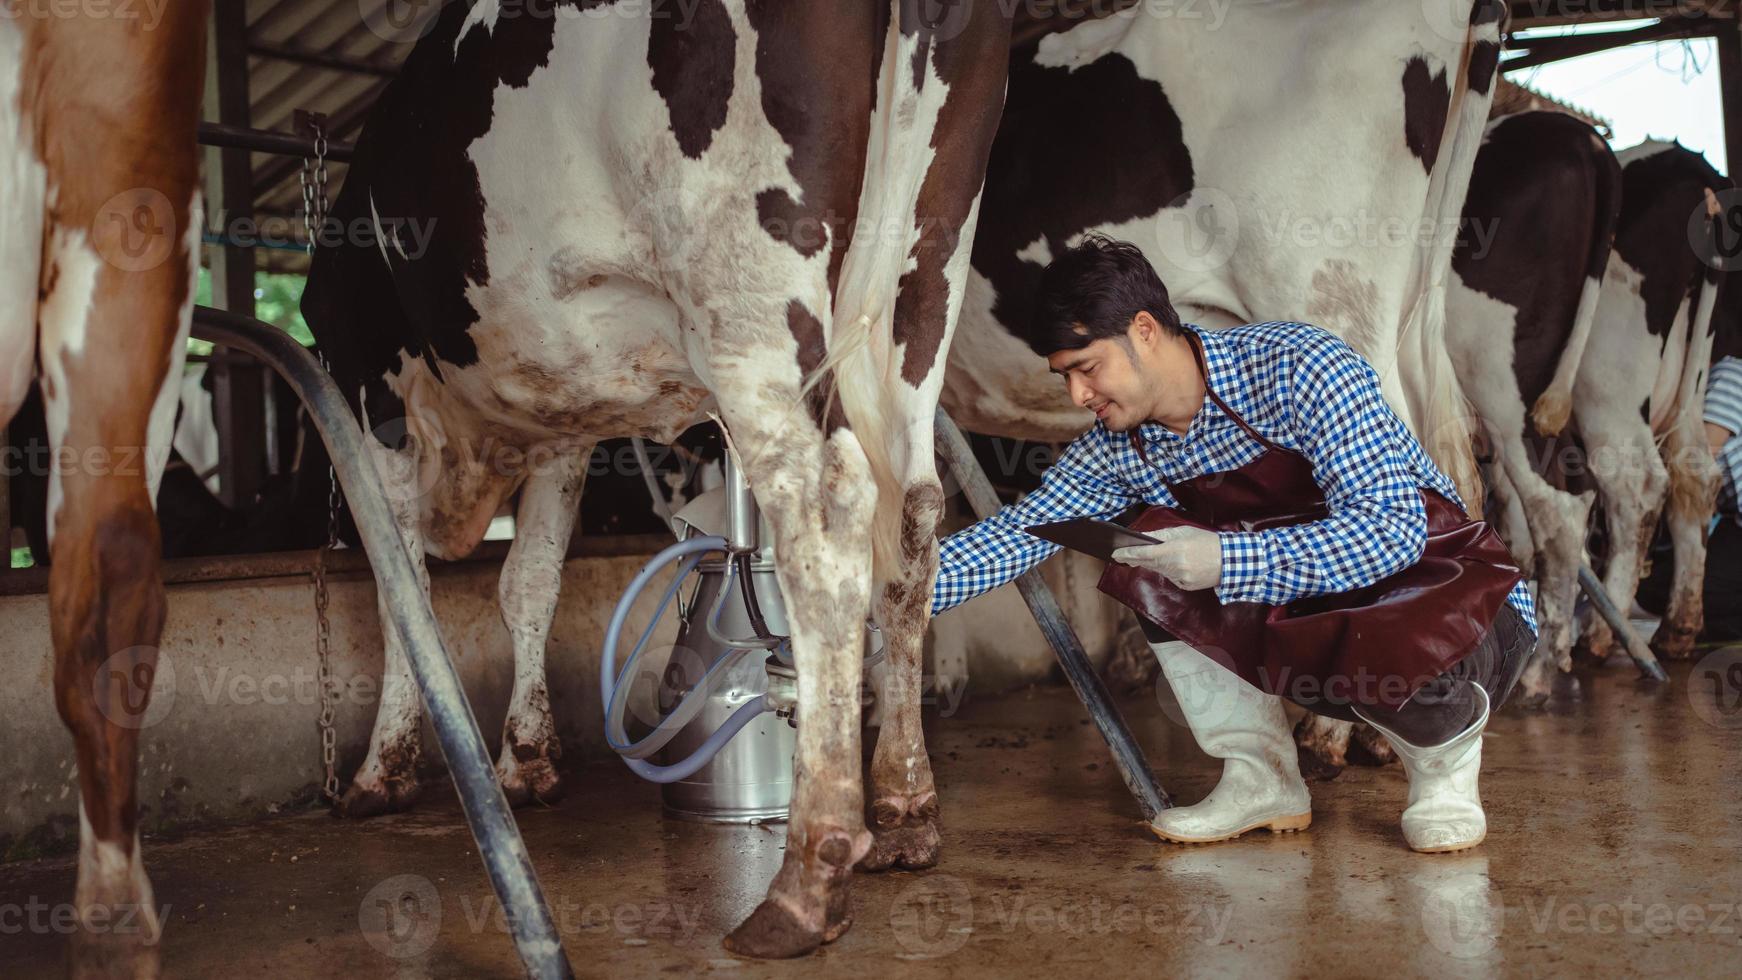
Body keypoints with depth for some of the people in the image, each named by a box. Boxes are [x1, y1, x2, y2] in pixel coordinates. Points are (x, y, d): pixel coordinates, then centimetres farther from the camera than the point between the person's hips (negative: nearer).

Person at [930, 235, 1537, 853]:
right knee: (1153, 558, -15)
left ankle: (1444, 767, -2)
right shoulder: (1117, 449, -4)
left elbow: (1393, 529, -30)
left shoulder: (1299, 368, -23)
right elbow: (1018, 533, -5)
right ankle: (1260, 779, -1)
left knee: (1405, 657, -40)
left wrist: (1227, 559, -38)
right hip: (1300, 612, 6)